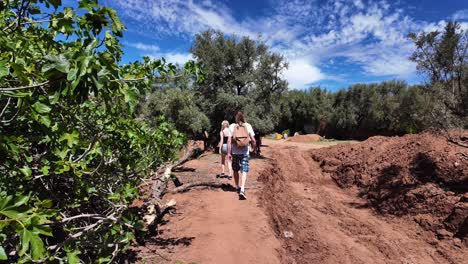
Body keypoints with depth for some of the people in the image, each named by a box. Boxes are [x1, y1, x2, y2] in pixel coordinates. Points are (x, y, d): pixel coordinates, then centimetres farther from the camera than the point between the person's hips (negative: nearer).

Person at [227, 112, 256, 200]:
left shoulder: (232, 126, -3)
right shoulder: (248, 126, -2)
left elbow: (229, 141, -7)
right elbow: (253, 140, -2)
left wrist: (229, 153, -3)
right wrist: (254, 149, 13)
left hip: (235, 152, 1)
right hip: (245, 152, -1)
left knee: (236, 170, 18)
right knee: (244, 171, 0)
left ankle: (237, 187, 33)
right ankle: (242, 190, -16)